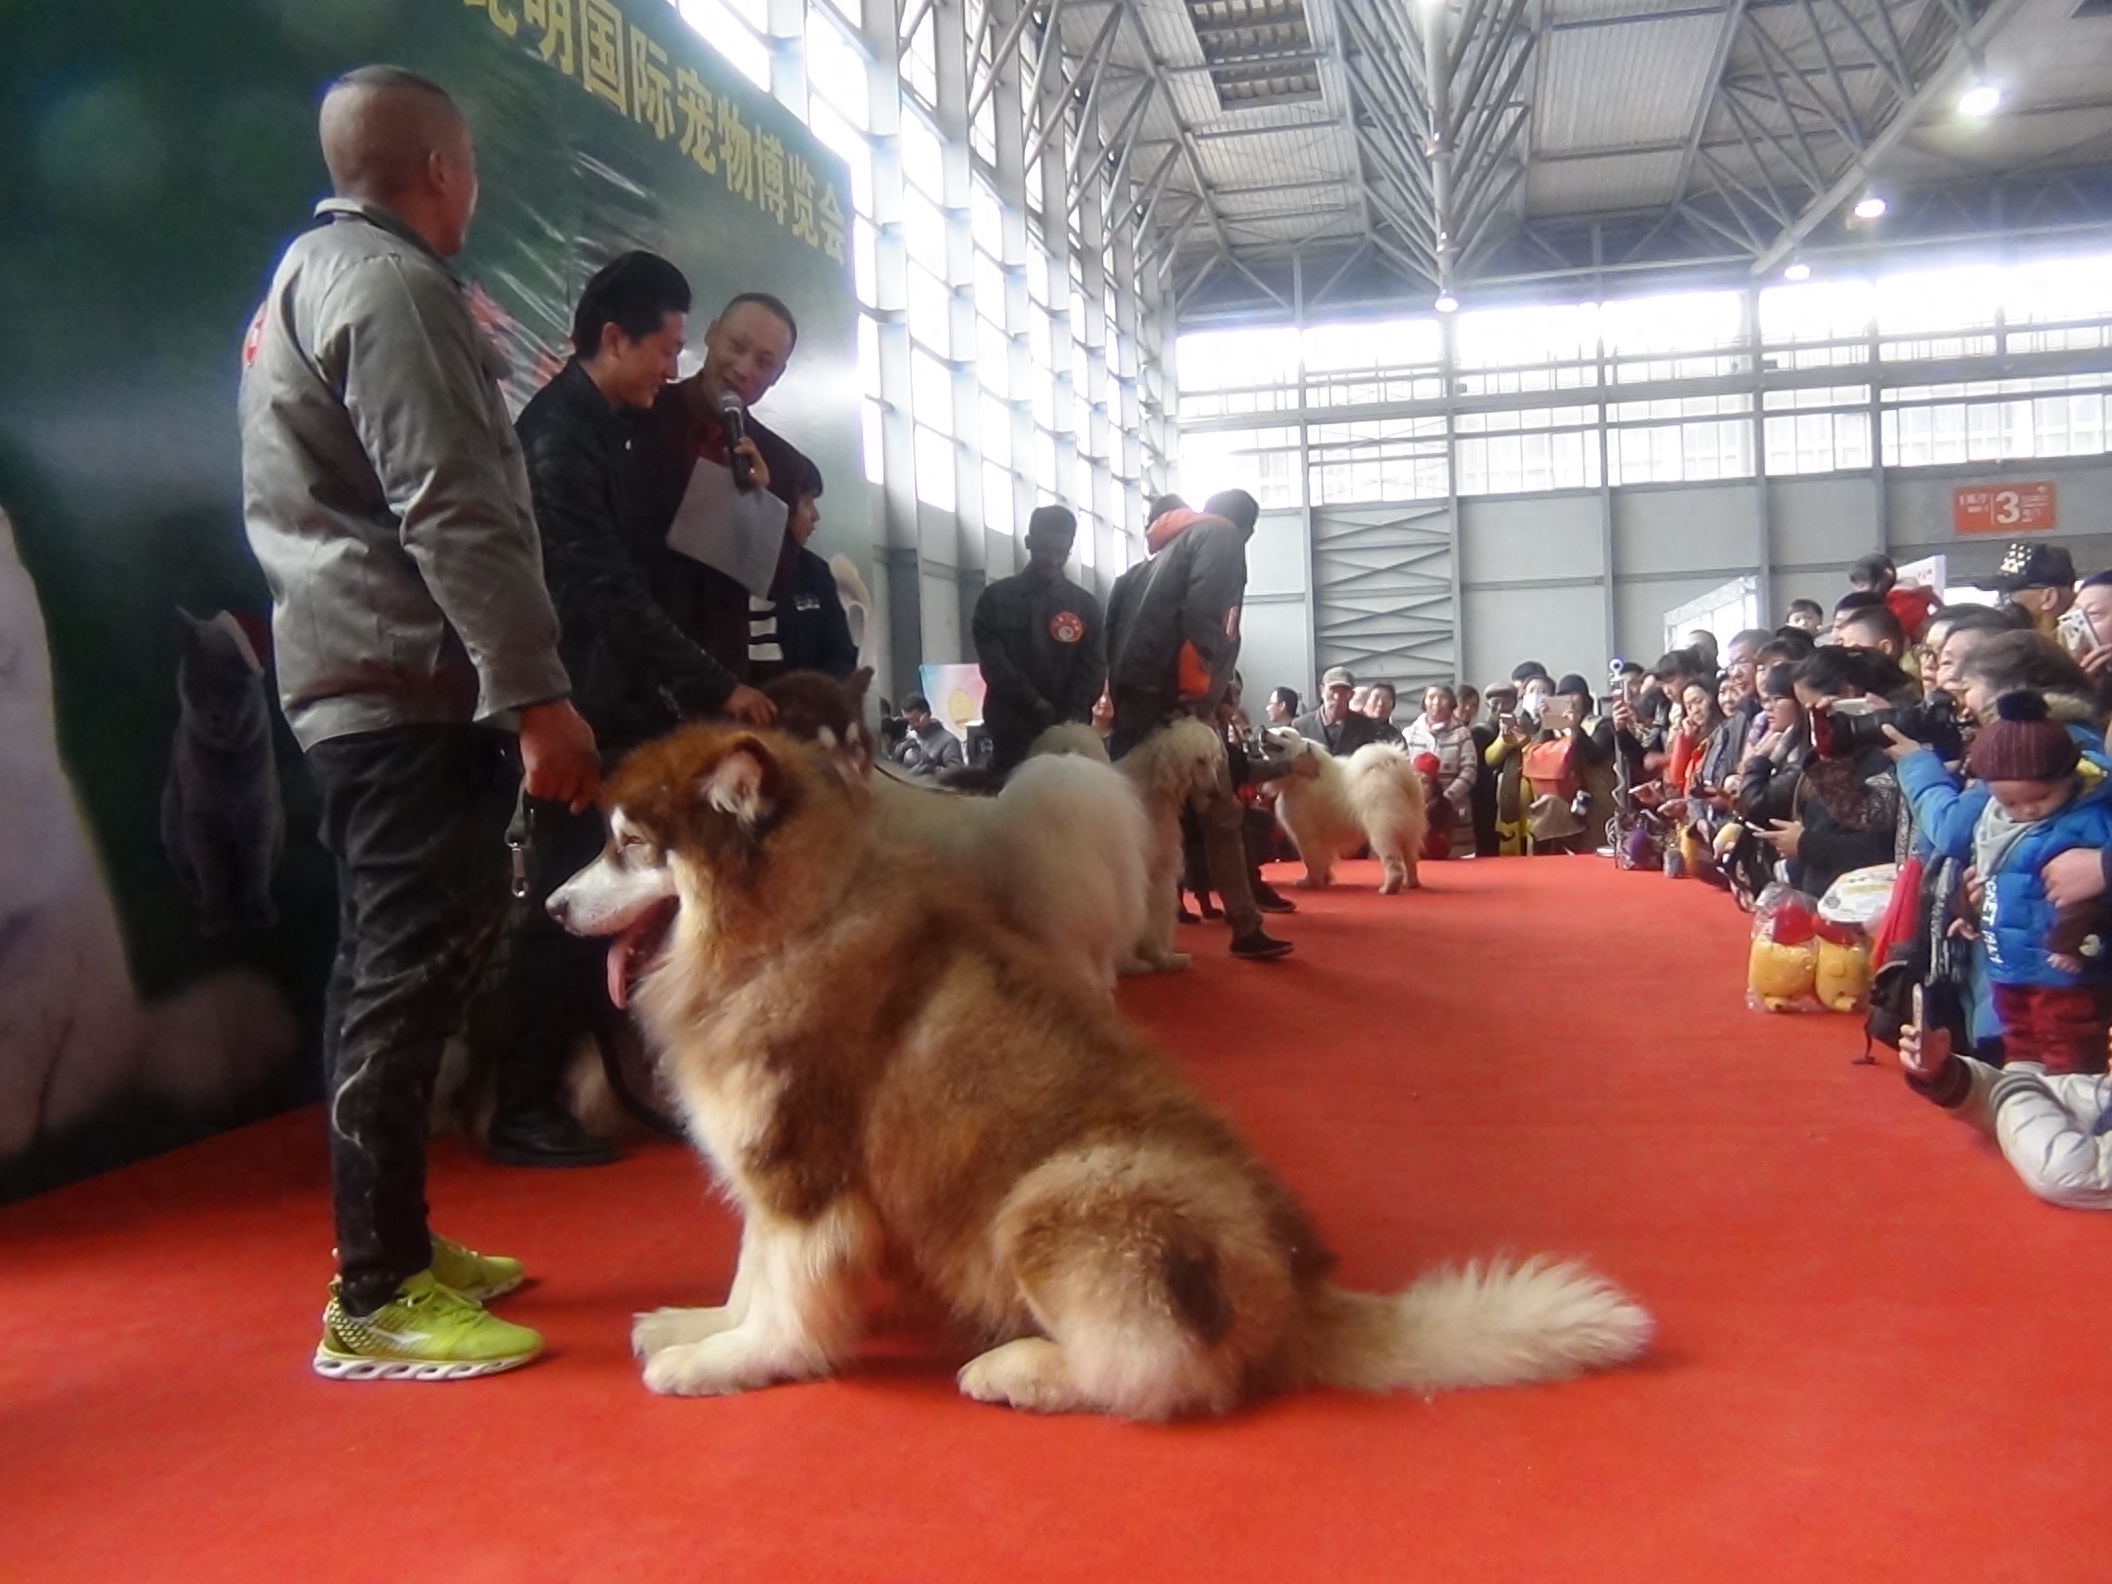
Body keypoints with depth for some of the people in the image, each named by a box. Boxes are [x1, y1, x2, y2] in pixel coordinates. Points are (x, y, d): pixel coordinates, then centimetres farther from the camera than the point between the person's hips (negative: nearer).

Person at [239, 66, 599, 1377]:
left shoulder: (305, 276, 23)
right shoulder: (395, 286, -10)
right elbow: (452, 512, -20)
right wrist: (536, 692, -22)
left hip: (343, 679, 11)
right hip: (414, 682, -11)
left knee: (386, 965, 14)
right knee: (417, 968, -10)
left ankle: (391, 1246, 24)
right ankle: (378, 1298, -4)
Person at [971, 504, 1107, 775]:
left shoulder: (1086, 605, 10)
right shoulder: (996, 598, 6)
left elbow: (1093, 667, 3)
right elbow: (993, 662, -2)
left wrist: (1068, 719, -11)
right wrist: (1035, 704, -13)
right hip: (1012, 734, -1)